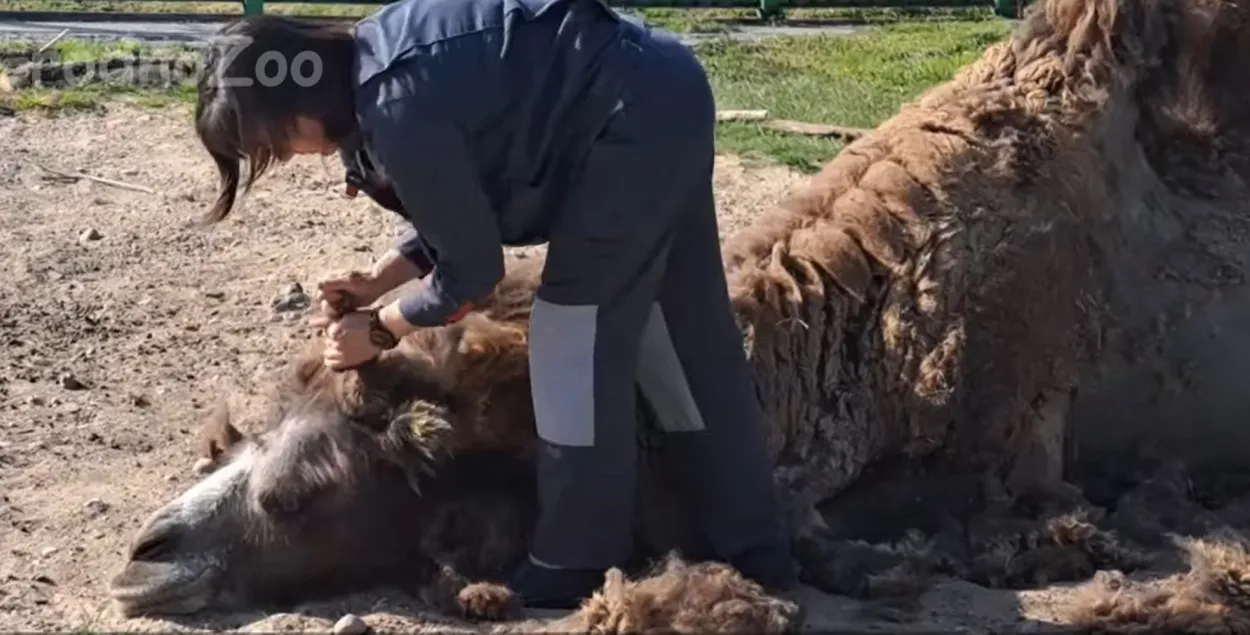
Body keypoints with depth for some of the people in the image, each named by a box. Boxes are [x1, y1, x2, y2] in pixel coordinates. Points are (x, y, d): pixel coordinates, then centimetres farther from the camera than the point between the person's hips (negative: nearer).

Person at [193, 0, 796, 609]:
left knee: (574, 336, -3)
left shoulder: (398, 108, -23)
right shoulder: (367, 62, 6)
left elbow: (471, 268, -13)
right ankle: (757, 554, 21)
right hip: (664, 93, 10)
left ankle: (576, 567, 9)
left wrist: (379, 328, 0)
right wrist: (378, 279, 8)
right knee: (687, 330, 12)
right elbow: (460, 216, 15)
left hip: (632, 117, -10)